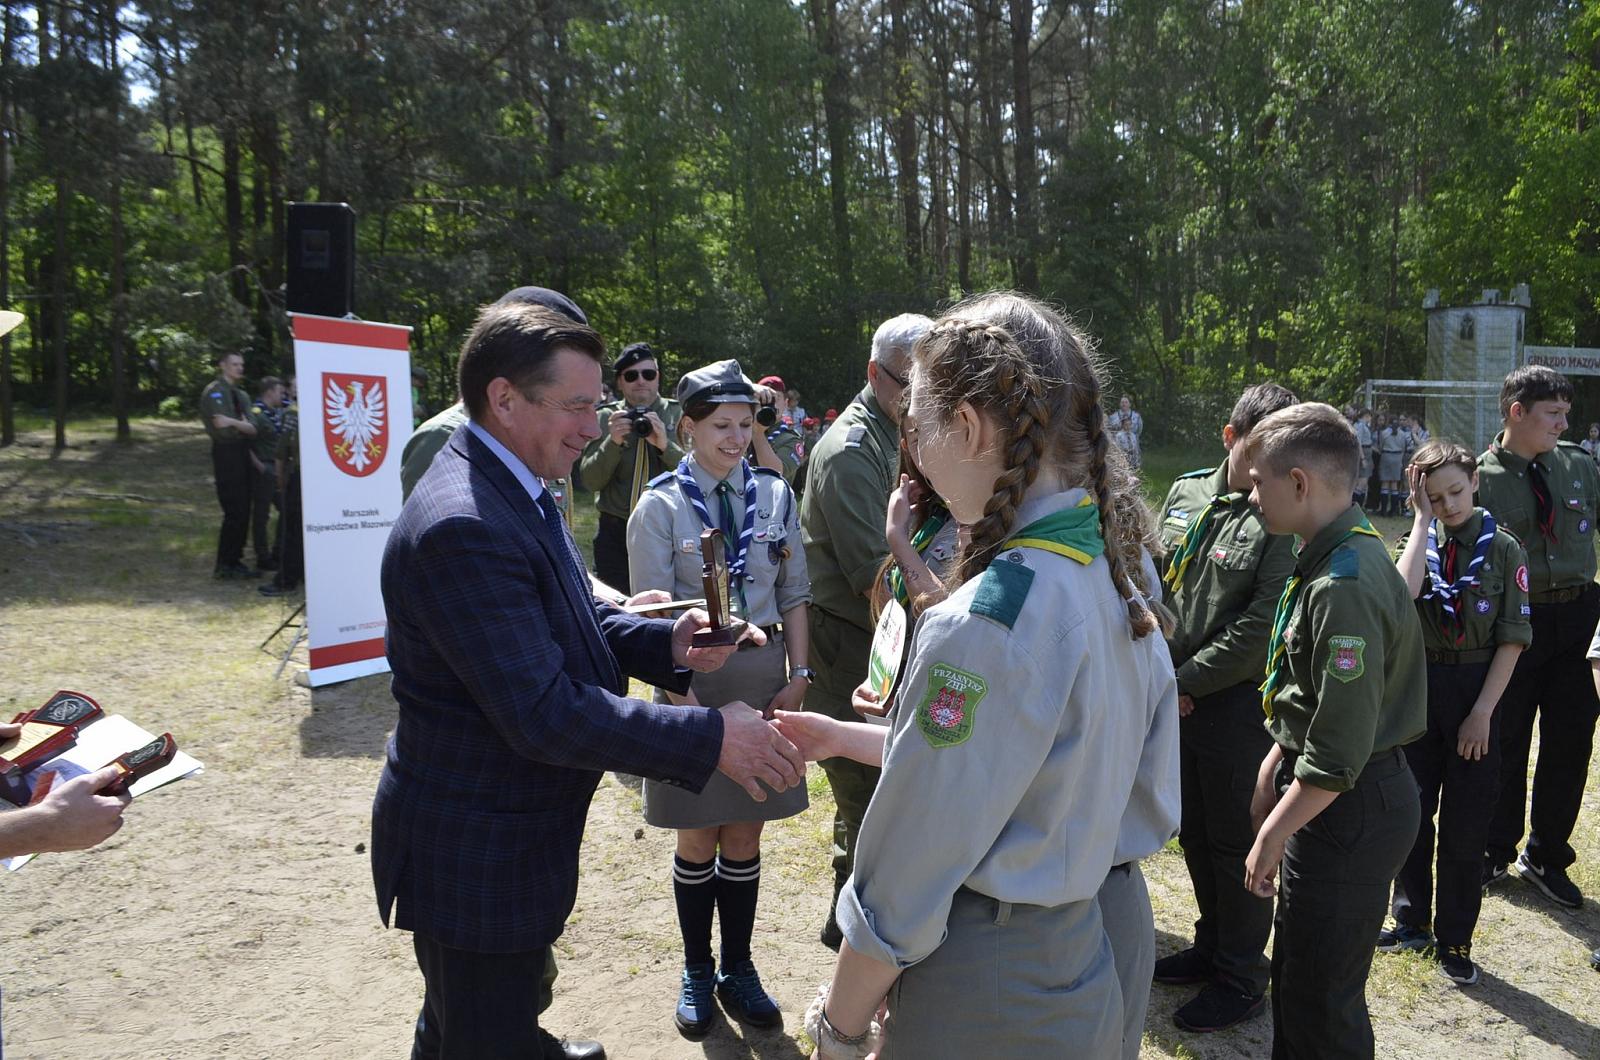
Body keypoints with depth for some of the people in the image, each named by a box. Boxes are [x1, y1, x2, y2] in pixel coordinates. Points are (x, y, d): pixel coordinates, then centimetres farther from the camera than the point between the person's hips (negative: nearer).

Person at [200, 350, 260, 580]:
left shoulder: (241, 395, 17)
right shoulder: (215, 392, -7)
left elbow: (252, 429, 3)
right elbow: (224, 430, -16)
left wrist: (233, 423, -12)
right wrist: (242, 425, -2)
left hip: (242, 455, 8)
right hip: (226, 454, -8)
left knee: (243, 511, 9)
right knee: (234, 512, -8)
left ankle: (234, 561, 16)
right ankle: (224, 565, 1)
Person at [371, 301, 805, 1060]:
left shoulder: (513, 488, 3)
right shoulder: (462, 528, -30)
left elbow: (575, 620, 9)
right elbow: (544, 713, -32)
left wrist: (667, 642, -10)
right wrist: (710, 738, -28)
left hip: (505, 834, 10)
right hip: (475, 855, -10)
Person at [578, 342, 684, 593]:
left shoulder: (679, 415, 1)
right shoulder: (605, 418, 4)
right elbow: (589, 481, -1)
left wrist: (666, 445, -21)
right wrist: (612, 442, -17)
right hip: (616, 532, 1)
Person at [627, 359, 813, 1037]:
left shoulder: (774, 495, 1)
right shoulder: (660, 506, -8)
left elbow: (794, 594, 6)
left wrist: (798, 675, -2)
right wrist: (689, 703, -15)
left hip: (764, 679, 3)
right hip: (693, 679, -2)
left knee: (744, 835, 13)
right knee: (697, 838, 11)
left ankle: (737, 969, 30)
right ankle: (697, 972, 30)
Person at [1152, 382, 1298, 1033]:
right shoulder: (1186, 493, 6)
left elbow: (1260, 629, -18)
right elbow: (1157, 584, 12)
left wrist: (1186, 680, -13)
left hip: (1239, 704, -6)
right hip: (1177, 701, 6)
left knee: (1236, 843, 6)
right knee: (1195, 833, 19)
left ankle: (1242, 979, 24)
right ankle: (1212, 947, 39)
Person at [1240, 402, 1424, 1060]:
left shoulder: (1345, 587, -26)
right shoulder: (1329, 562, 7)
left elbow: (1341, 750, -27)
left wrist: (1272, 837, -18)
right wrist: (1273, 768, 19)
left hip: (1349, 810, -10)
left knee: (1319, 1004, 5)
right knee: (1296, 976, 23)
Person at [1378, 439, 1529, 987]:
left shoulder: (1503, 549, -4)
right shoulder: (1418, 542, 1)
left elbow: (1513, 638, -6)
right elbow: (1402, 594, -22)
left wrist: (1482, 712, -12)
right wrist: (1423, 520, -15)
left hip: (1476, 691, -2)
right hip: (1418, 688, 3)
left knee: (1465, 824, 6)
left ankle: (1454, 939, 20)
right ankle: (1412, 920, 30)